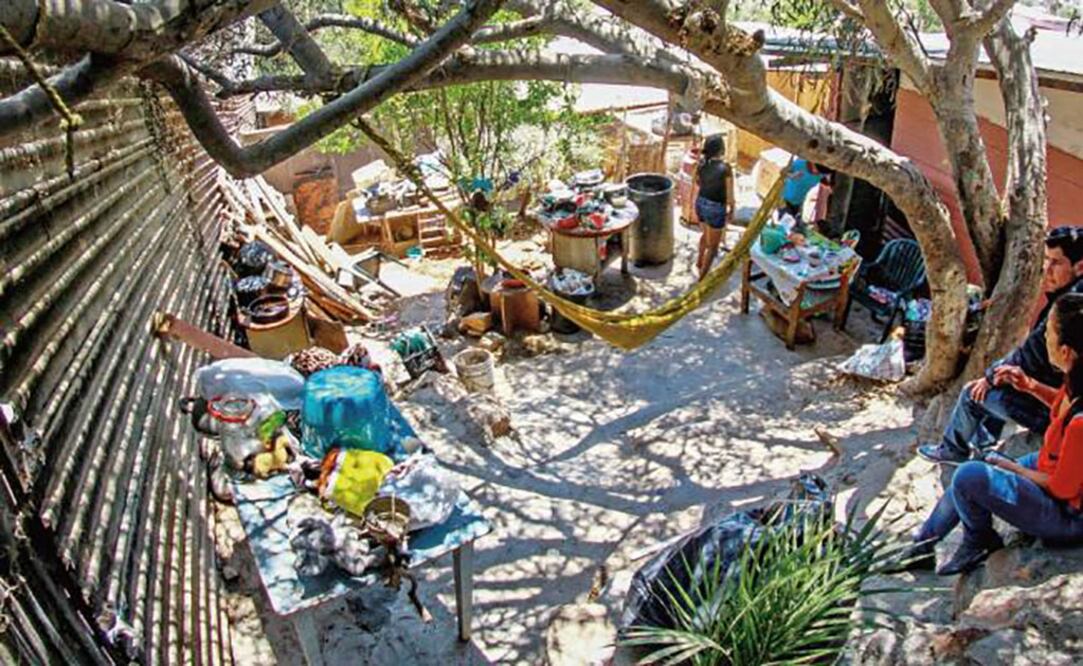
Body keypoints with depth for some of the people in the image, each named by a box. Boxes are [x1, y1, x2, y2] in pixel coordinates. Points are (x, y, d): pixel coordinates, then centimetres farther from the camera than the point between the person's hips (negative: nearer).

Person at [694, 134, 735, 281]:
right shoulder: (725, 168, -26)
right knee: (713, 246, 12)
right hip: (715, 209, -6)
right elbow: (730, 194, -18)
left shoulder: (701, 163, -9)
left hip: (701, 203, 6)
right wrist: (731, 210, -1)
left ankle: (699, 262, 53)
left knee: (706, 234, 33)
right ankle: (702, 278, 17)